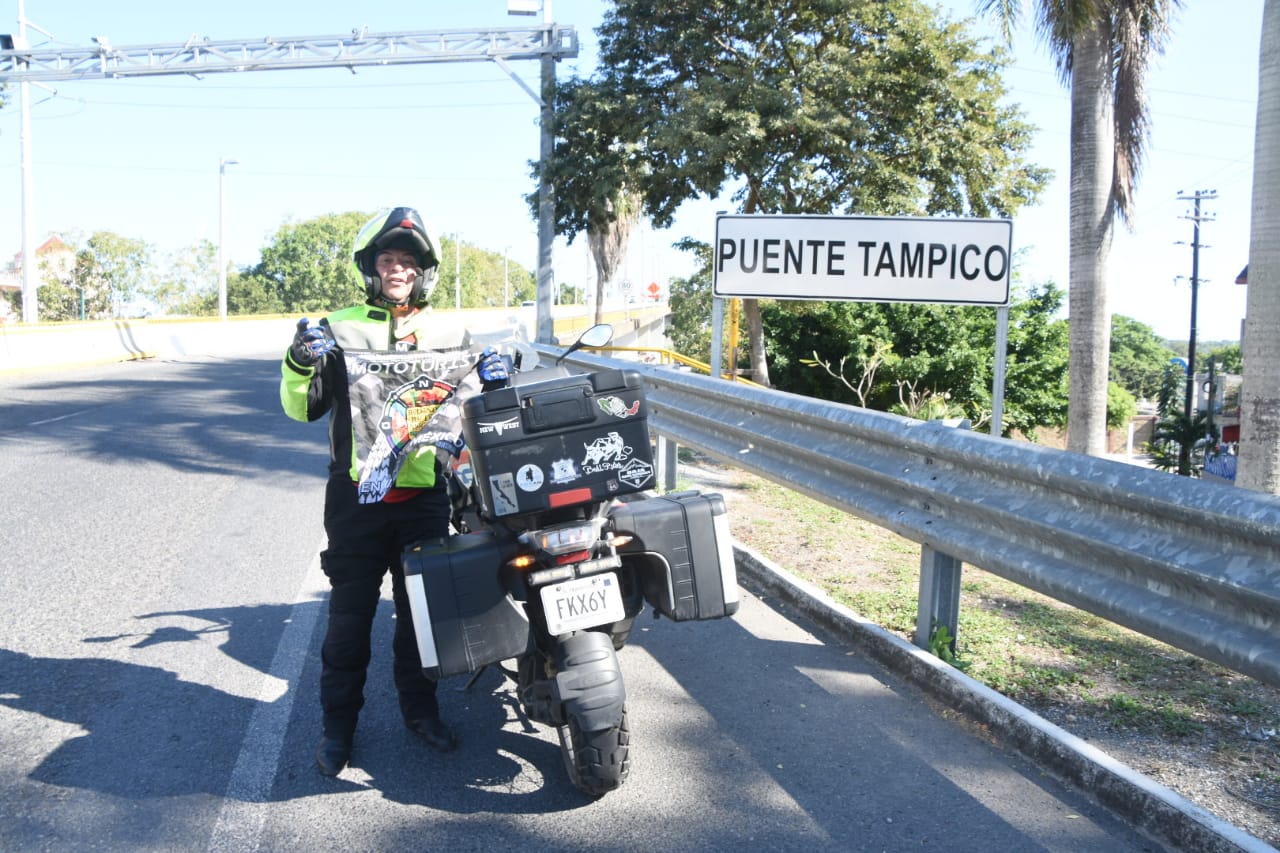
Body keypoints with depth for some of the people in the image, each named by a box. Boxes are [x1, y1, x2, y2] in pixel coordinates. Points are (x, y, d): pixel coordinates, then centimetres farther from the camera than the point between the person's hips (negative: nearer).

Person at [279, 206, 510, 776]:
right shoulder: (339, 329, 3)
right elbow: (303, 409, 3)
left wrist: (489, 382, -4)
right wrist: (300, 363, -17)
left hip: (424, 494, 2)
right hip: (355, 494, -2)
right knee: (349, 613, 4)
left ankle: (420, 707, 30)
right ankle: (339, 722, 19)